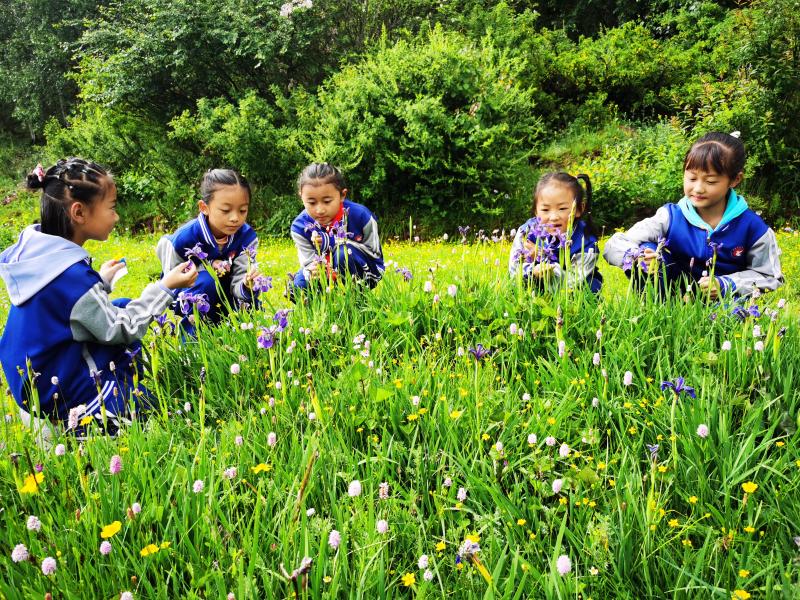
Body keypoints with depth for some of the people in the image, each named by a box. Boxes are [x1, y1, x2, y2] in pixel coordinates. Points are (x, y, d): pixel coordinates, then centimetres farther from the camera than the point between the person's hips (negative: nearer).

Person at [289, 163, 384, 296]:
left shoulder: (361, 215, -23)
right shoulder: (300, 227, -17)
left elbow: (374, 253, -16)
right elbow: (308, 263, -16)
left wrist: (334, 242, -27)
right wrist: (312, 273, -44)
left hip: (365, 274, -2)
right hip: (327, 272, 3)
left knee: (344, 252, -34)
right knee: (297, 287, -24)